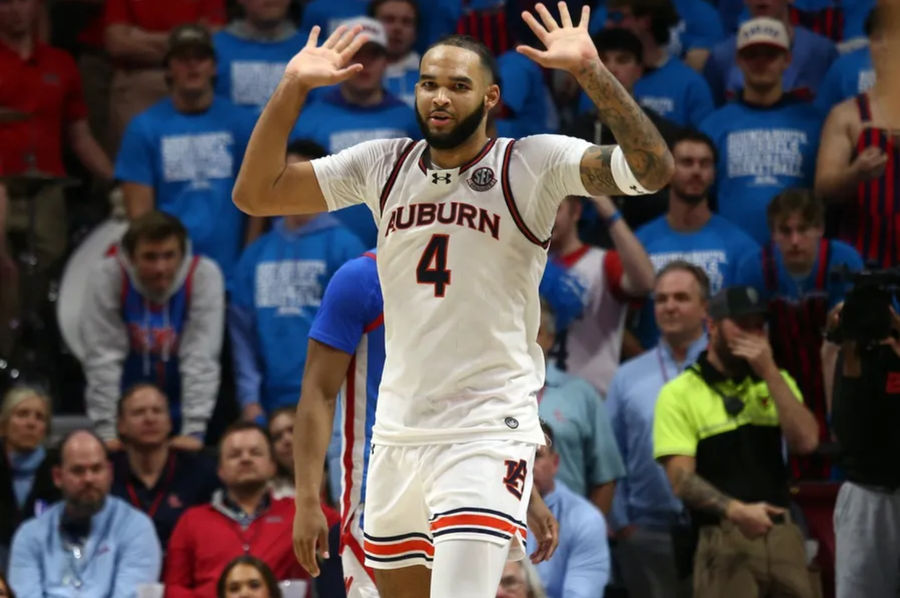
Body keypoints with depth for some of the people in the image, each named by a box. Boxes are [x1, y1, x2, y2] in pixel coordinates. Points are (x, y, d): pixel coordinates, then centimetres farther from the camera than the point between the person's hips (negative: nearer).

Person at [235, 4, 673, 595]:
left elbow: (653, 170, -20)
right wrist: (294, 86, -5)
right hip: (397, 432, 6)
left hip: (489, 430, -6)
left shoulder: (533, 164, -7)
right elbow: (254, 192, 5)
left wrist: (590, 71, -29)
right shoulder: (384, 166, 6)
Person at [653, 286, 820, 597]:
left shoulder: (774, 382, 14)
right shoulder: (679, 394, -2)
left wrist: (769, 372, -8)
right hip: (724, 541, -5)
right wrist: (735, 510, -26)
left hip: (783, 535, 5)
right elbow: (681, 479, -11)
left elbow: (806, 442, -3)